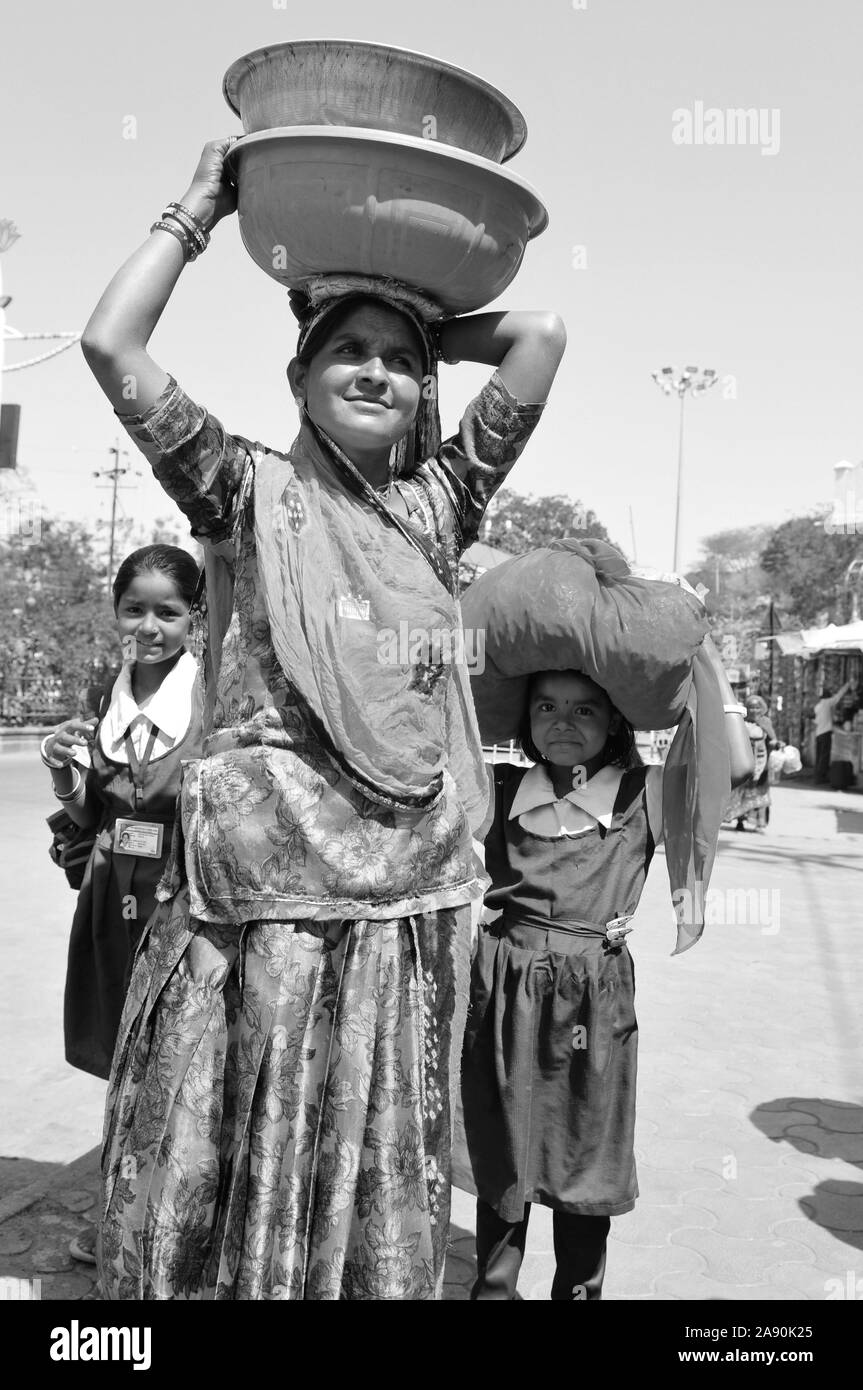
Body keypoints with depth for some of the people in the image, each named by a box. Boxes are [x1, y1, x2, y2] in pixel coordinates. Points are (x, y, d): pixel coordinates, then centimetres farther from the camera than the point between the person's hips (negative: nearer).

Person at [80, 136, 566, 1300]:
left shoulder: (438, 501, 12)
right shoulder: (252, 492, 3)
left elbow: (543, 335, 11)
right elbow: (112, 346, -6)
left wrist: (425, 321, 18)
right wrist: (199, 211, 5)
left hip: (411, 897, 3)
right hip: (261, 885, -3)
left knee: (381, 1184, 15)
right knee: (216, 1179, 9)